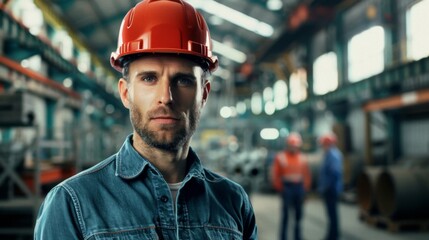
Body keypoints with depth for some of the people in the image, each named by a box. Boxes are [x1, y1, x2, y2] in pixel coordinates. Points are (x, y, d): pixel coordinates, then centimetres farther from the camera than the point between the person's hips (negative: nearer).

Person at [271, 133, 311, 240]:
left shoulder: (302, 158, 9)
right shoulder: (280, 157, -3)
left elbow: (307, 174, 12)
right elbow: (276, 175, -3)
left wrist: (305, 187, 4)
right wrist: (280, 188, -6)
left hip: (300, 187, 4)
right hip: (287, 187, -4)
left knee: (299, 214, 9)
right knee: (285, 214, -4)